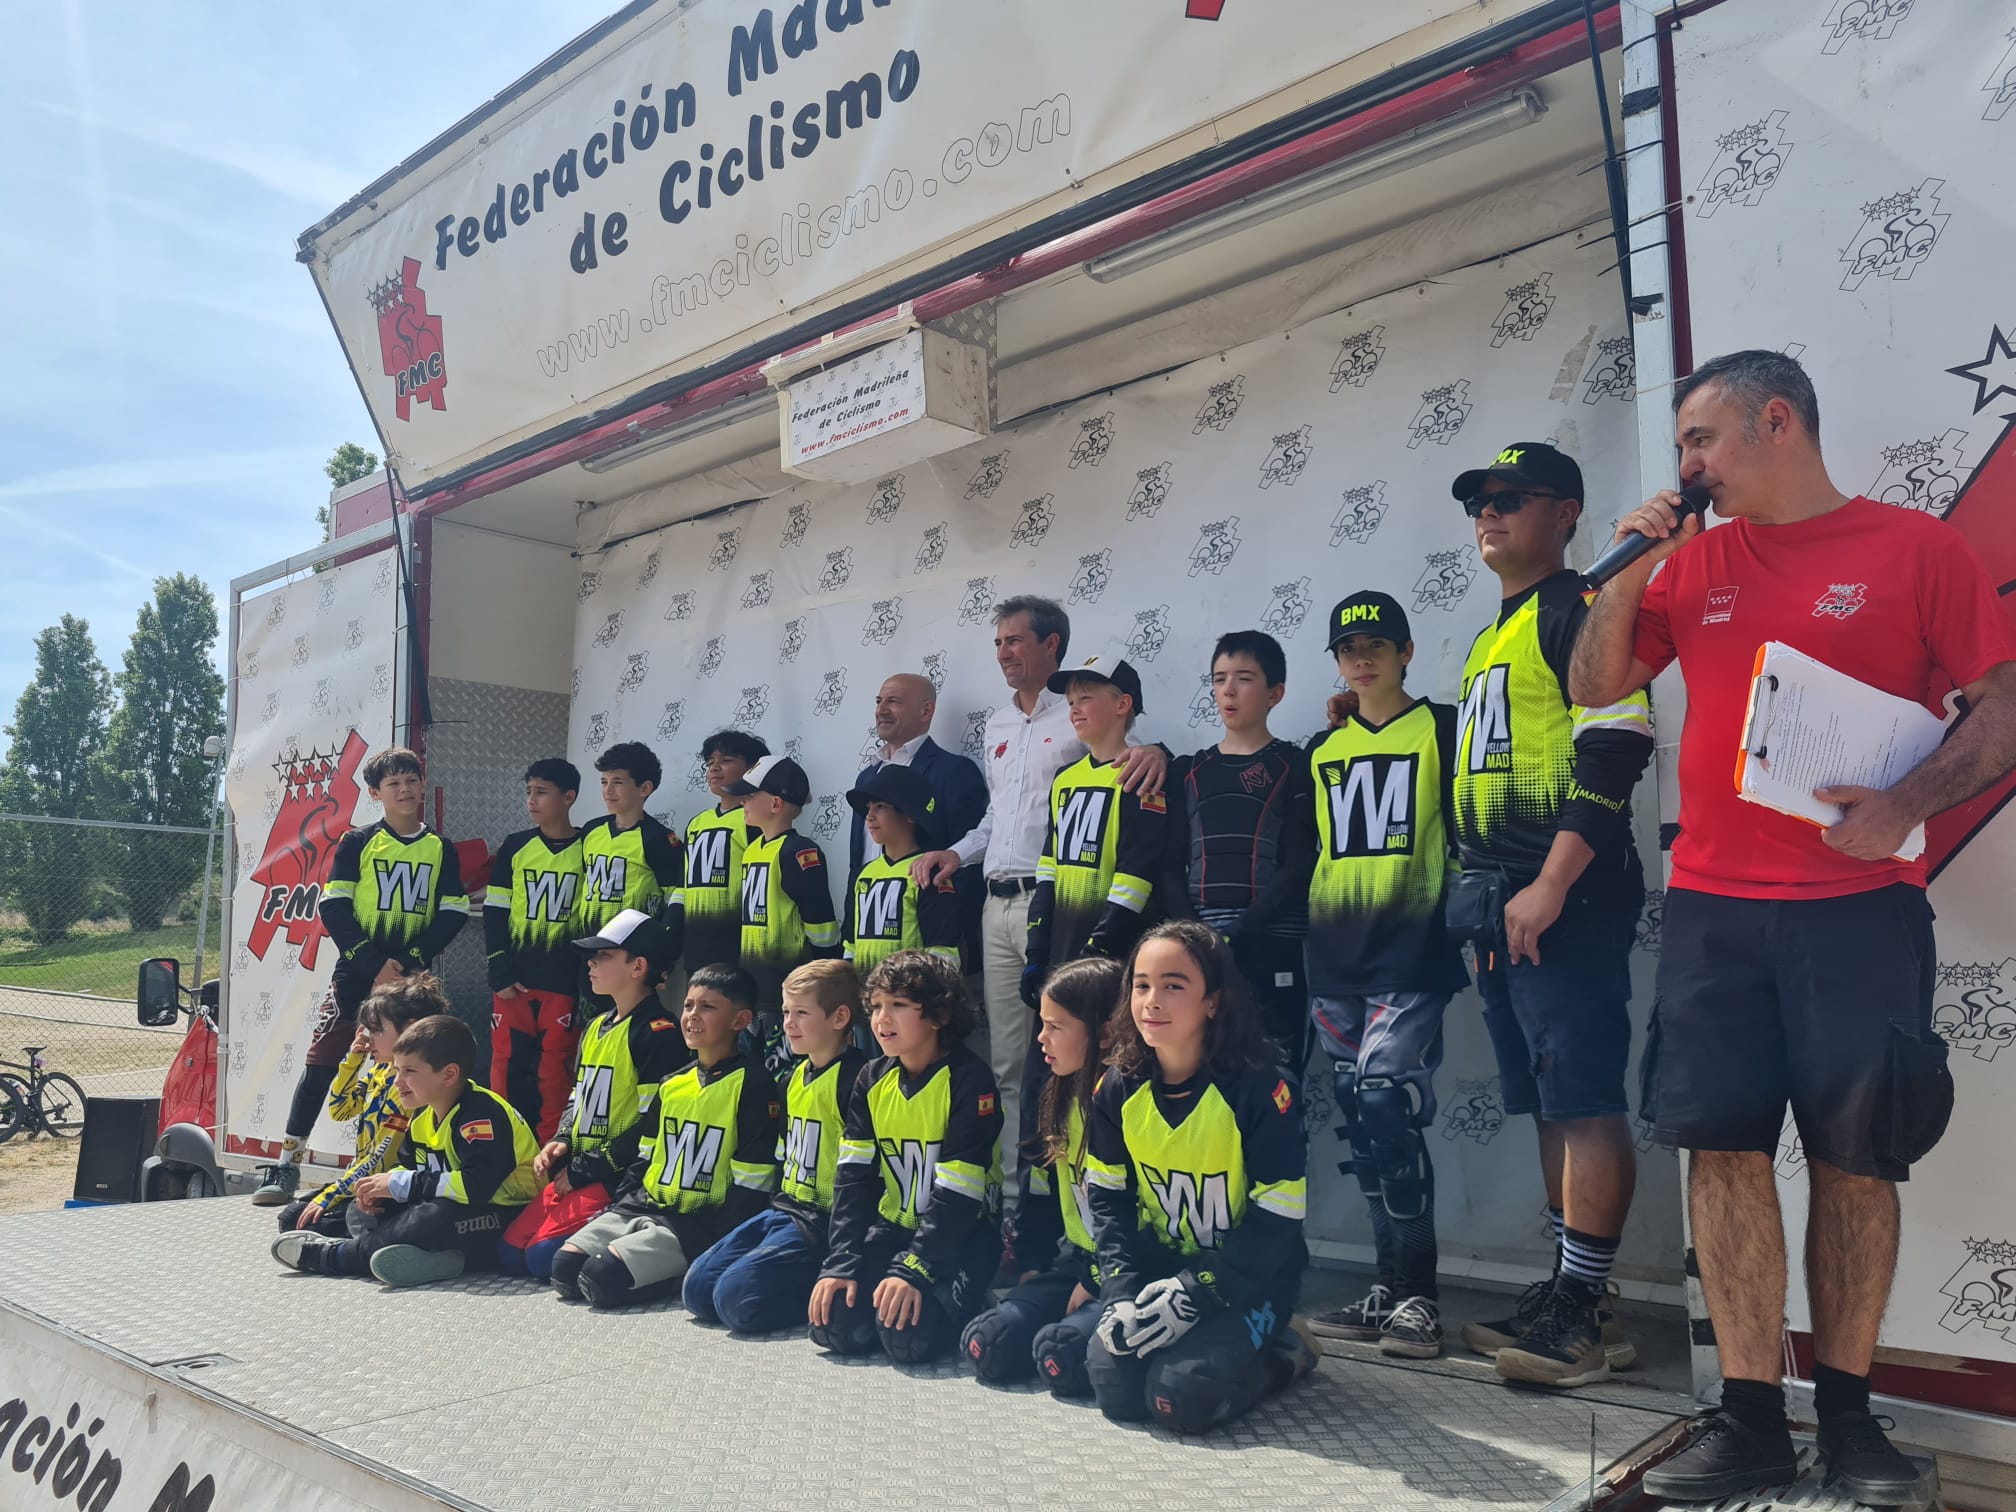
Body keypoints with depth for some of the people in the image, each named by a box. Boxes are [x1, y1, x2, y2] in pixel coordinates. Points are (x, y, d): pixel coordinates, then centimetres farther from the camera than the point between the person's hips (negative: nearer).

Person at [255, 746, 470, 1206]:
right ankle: (287, 1164, 3)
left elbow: (452, 915, 2)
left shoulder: (441, 849, 7)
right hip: (356, 975, -1)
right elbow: (333, 909, -4)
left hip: (411, 978, 2)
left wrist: (406, 961, -10)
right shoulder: (357, 843, 2)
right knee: (322, 1062, -5)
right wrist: (374, 965, -13)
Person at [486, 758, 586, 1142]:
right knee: (508, 1069, 4)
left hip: (564, 983, -2)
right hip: (515, 980, 2)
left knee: (554, 1076, 0)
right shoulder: (515, 847, 7)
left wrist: (587, 980, -4)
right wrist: (500, 974, -4)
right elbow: (495, 913, 5)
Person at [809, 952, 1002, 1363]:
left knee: (905, 1332, -27)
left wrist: (913, 1270, -25)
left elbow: (957, 1196, -19)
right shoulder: (872, 1080, 3)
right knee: (833, 1324, -17)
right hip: (892, 1229, 5)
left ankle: (957, 1300, 4)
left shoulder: (968, 1082, -16)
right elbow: (853, 1179, -1)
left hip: (961, 1235, -5)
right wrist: (841, 1262, -12)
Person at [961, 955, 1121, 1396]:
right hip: (1074, 1262, 8)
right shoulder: (1057, 1099, 12)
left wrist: (1096, 1284, -16)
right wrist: (1033, 1267, 10)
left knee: (1059, 1351, -32)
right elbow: (1039, 1189, 18)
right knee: (988, 1343, -13)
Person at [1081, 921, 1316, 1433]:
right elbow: (1108, 1200, 2)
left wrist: (1192, 1296, -21)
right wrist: (1122, 1291, -13)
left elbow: (1277, 1223, -17)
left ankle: (1278, 1353, 5)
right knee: (1114, 1385, -17)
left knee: (1181, 1394, -23)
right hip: (1156, 1265, 4)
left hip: (1249, 1275, -4)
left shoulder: (1263, 1089, -19)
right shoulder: (1117, 1088, -4)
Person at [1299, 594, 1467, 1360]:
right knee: (1361, 1128, 8)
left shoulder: (1441, 729, 3)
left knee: (1385, 1107, -16)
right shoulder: (1321, 750, 17)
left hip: (1410, 955, -5)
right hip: (1335, 961, 6)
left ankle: (1416, 1297, -4)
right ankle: (1388, 1290, 18)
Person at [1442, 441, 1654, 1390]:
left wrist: (1550, 886, -21)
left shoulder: (1580, 610, -5)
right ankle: (1570, 1297, 19)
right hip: (1503, 907, 10)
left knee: (1584, 1103, -7)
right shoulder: (1492, 639, 23)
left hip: (1561, 898, -10)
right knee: (1549, 1105, 12)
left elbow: (1611, 755, -16)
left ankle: (1582, 1316, -1)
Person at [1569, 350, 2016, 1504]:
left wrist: (1906, 803, -18)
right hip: (1713, 907, 3)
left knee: (1855, 1156, 4)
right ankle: (1752, 1418, 11)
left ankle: (1847, 1410, 21)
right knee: (1726, 1148, 0)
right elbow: (1597, 686, 13)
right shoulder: (1692, 562, 12)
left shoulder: (1918, 546, 1)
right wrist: (1628, 571, 0)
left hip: (1860, 906, -3)